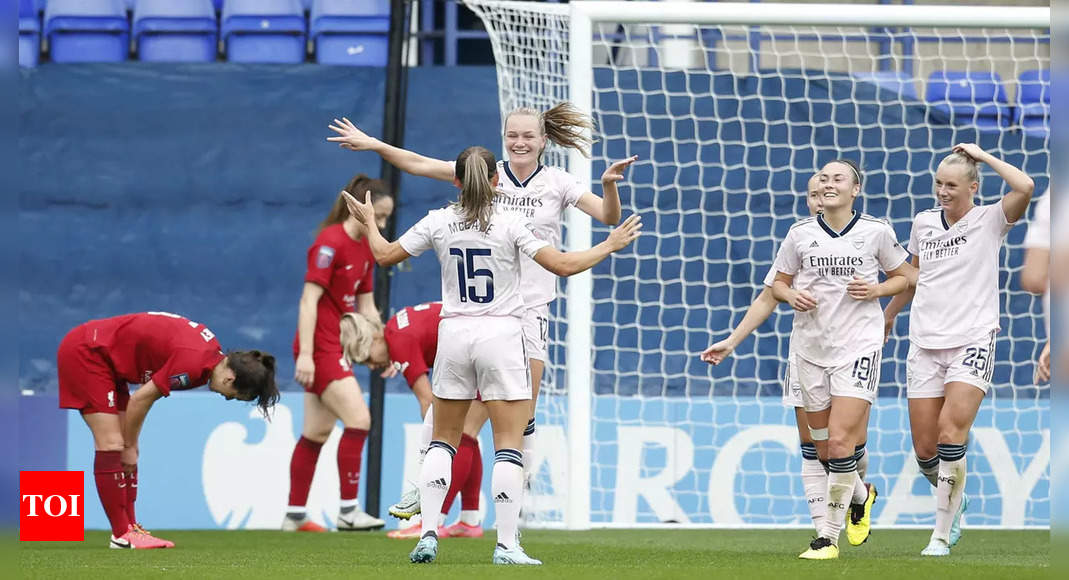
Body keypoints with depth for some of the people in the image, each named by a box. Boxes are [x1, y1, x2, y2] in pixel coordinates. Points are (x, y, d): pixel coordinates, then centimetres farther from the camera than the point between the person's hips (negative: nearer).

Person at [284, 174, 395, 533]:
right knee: (358, 419, -16)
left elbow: (366, 307, 18)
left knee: (318, 432, 11)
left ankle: (295, 515, 16)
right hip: (320, 348, -9)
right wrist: (305, 353, -23)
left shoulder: (366, 249, 12)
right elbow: (309, 299, -18)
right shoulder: (330, 243, -15)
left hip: (337, 348, 9)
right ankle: (348, 510, -13)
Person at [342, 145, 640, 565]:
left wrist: (368, 222, 27)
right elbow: (562, 265, -10)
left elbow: (384, 255, 8)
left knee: (443, 440, 14)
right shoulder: (509, 224, -8)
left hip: (454, 334, 3)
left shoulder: (438, 223, 0)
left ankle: (428, 534, 3)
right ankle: (506, 545, -7)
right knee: (509, 445, 0)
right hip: (501, 336, -3)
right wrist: (608, 247, 3)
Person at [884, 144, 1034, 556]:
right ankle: (955, 500, 32)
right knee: (925, 449, 1)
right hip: (925, 345, 5)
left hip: (973, 341, -4)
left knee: (950, 433, -21)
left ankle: (942, 534, -14)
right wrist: (888, 314, 37)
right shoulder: (923, 223, 10)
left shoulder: (988, 221, -4)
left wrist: (982, 155, -12)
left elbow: (1025, 188, -23)